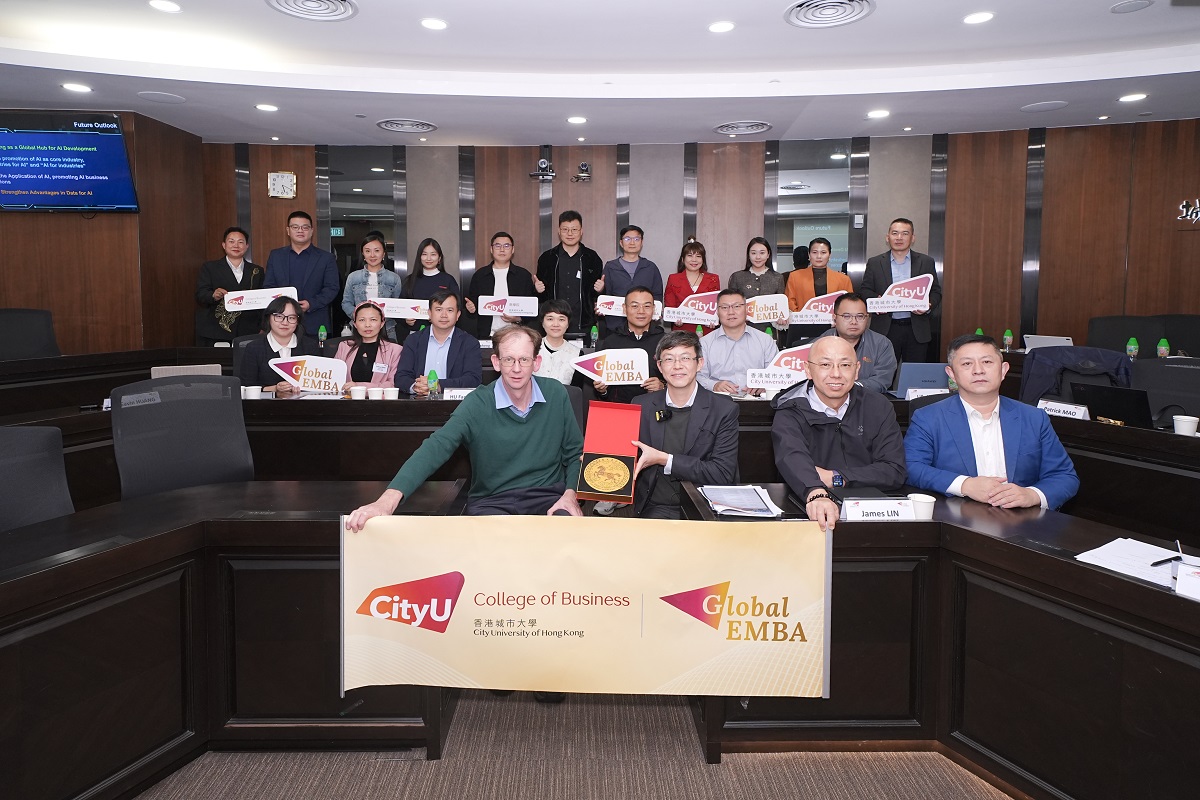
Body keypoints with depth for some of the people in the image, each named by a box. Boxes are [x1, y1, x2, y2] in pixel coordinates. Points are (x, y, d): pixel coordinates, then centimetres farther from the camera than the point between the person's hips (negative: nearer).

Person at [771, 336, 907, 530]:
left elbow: (894, 471, -1)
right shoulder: (790, 414, -4)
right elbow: (793, 458, -25)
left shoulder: (878, 407, 6)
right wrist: (816, 494, -45)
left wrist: (835, 478, -12)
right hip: (808, 513, 0)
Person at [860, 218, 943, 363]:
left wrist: (928, 306, -12)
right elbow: (864, 290, 7)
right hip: (885, 329, -1)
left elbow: (936, 292, 9)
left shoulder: (926, 262, 8)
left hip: (917, 330, 1)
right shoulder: (874, 263, 7)